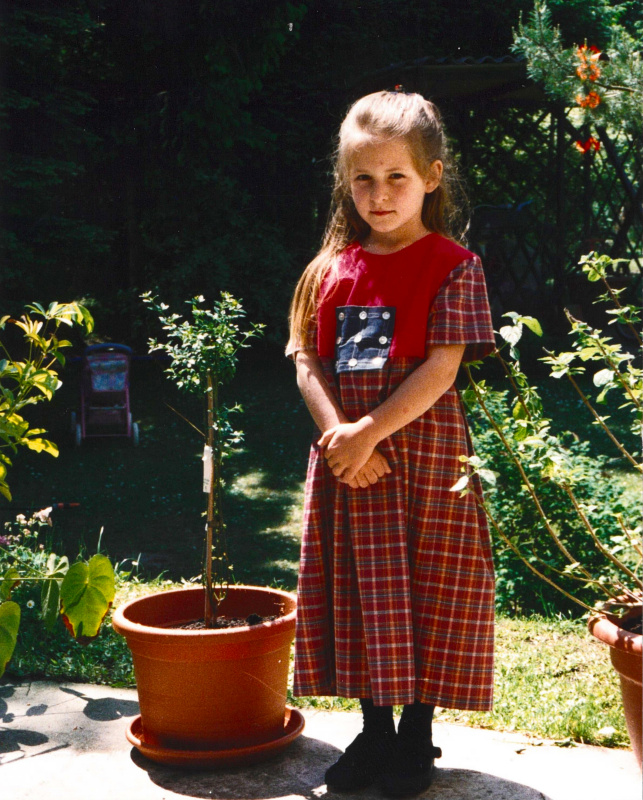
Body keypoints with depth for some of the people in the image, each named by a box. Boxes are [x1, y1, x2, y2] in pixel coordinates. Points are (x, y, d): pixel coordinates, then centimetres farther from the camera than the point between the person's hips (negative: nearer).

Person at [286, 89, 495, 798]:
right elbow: (307, 360, 4)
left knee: (427, 602, 5)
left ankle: (416, 738, 22)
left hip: (424, 457, -4)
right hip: (345, 461, 4)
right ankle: (374, 733, 27)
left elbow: (441, 369, -13)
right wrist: (338, 435, -12)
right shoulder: (333, 268, 8)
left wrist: (368, 434, -18)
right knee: (359, 600, 12)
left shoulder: (453, 266, -6)